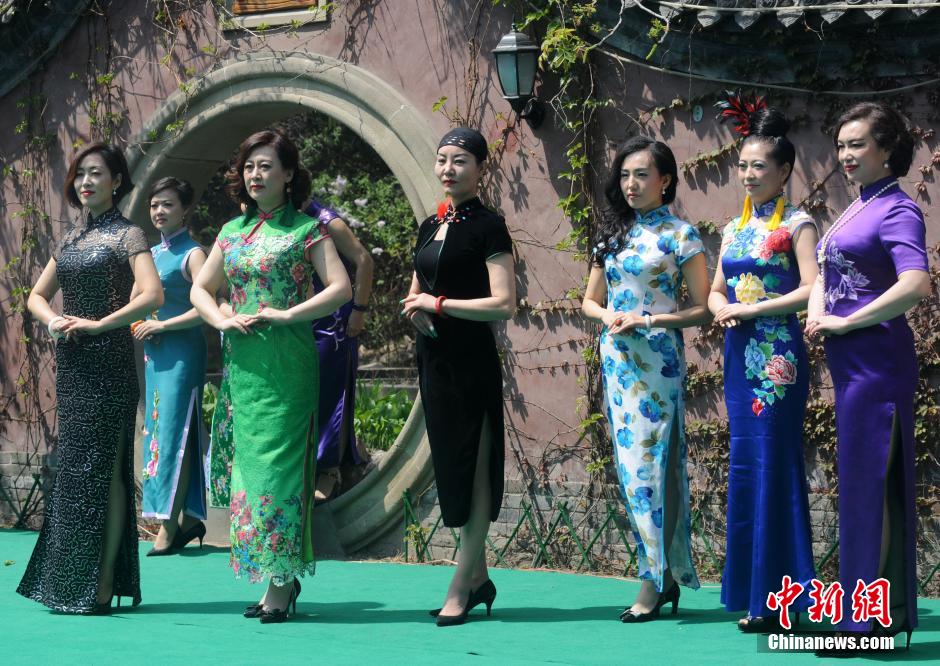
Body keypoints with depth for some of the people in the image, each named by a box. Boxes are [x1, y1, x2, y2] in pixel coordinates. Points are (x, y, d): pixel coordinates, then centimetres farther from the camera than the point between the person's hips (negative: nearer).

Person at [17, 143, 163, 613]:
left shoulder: (126, 235, -4)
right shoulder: (71, 238, 16)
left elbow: (152, 295, -18)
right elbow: (37, 296, 19)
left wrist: (98, 324, -18)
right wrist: (52, 320, -2)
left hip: (108, 360, -7)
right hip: (70, 361, 7)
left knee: (101, 468, -7)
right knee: (73, 466, 9)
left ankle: (101, 586, -4)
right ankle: (71, 582, 14)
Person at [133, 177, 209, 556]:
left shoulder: (191, 254, -9)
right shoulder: (151, 253, 14)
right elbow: (136, 300, 23)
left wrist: (161, 325, -16)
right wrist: (137, 326, 3)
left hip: (182, 351, -8)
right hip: (154, 353, 8)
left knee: (173, 432, -10)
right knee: (159, 429, 9)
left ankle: (170, 524, -10)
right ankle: (190, 518, 15)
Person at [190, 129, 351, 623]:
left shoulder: (306, 229, -2)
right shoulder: (232, 231, 14)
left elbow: (341, 288, -9)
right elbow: (200, 289, 18)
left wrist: (287, 315, -15)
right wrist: (223, 320, -1)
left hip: (286, 361, -6)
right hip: (242, 361, 6)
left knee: (280, 460, -8)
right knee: (249, 461, 5)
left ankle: (282, 583, -5)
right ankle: (277, 577, 12)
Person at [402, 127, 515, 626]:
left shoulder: (487, 227, -8)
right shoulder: (429, 227, 13)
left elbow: (504, 304, -16)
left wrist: (439, 304, -13)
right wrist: (414, 309, 2)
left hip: (472, 360, -8)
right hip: (434, 357, 8)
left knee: (472, 468, -4)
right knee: (449, 464, 10)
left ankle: (461, 586, -2)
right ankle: (478, 576, 19)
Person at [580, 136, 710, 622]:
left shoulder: (679, 235, -3)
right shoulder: (613, 233, 14)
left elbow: (703, 310, -4)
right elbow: (590, 301, 18)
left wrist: (651, 319, -16)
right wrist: (608, 318, -4)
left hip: (657, 360, -6)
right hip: (615, 358, 6)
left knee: (650, 461, -10)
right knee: (629, 463, 6)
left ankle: (655, 581, -5)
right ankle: (663, 573, 13)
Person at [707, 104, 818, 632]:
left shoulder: (796, 225, -4)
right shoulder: (735, 229, 16)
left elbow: (811, 289, -13)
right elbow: (716, 290, 20)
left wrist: (752, 308, -16)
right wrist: (722, 310, -2)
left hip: (778, 353, -7)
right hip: (740, 355, 7)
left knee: (772, 464, -7)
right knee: (744, 466, 7)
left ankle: (776, 595, -3)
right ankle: (752, 594, 13)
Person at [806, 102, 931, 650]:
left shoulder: (897, 209, -11)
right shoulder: (856, 210, 15)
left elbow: (916, 285, -26)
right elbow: (826, 272, 25)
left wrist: (846, 322, -17)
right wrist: (817, 310, 3)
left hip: (876, 359, -9)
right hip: (851, 364, 9)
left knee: (869, 484, -5)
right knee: (863, 483, 13)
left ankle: (872, 618, 1)